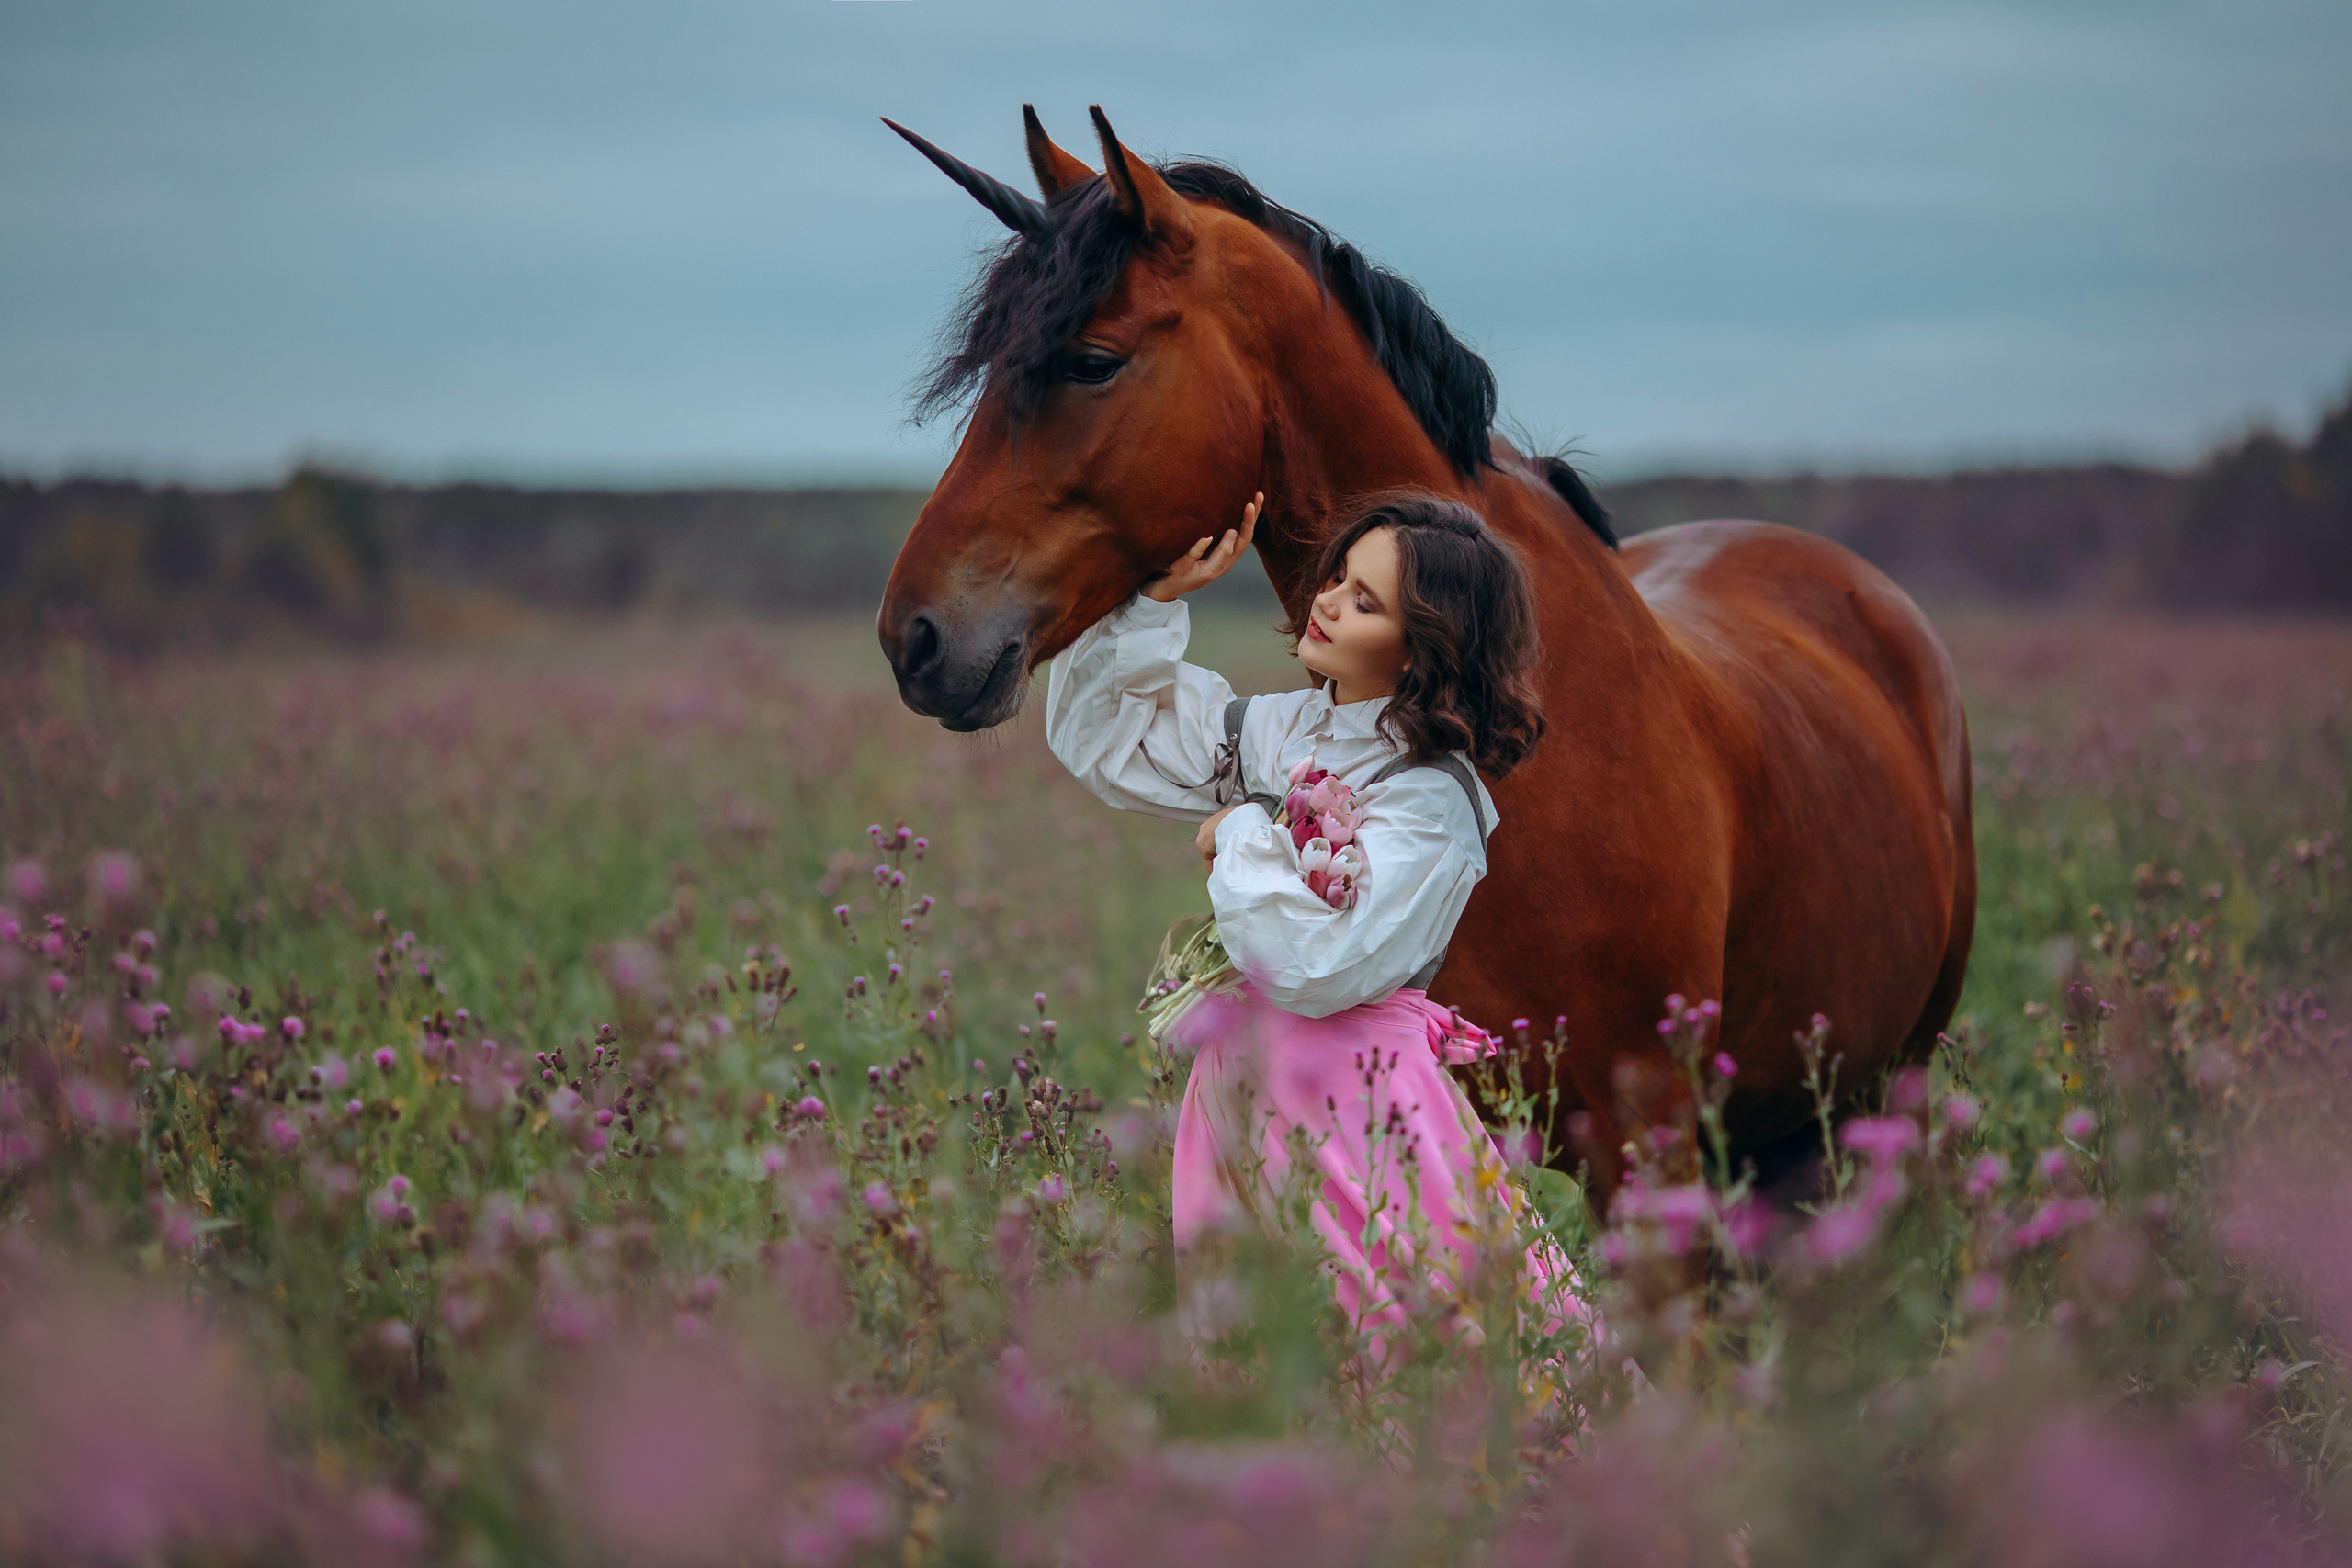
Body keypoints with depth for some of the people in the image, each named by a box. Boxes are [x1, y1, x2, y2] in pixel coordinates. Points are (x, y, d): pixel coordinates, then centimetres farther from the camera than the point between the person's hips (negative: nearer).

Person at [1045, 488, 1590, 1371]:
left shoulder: (1432, 801, -16)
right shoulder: (1278, 729, 6)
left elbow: (1319, 967, -25)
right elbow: (1100, 741, 13)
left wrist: (1240, 835, -13)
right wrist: (1158, 599, 4)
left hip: (1355, 1090, -7)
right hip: (1243, 1081, 7)